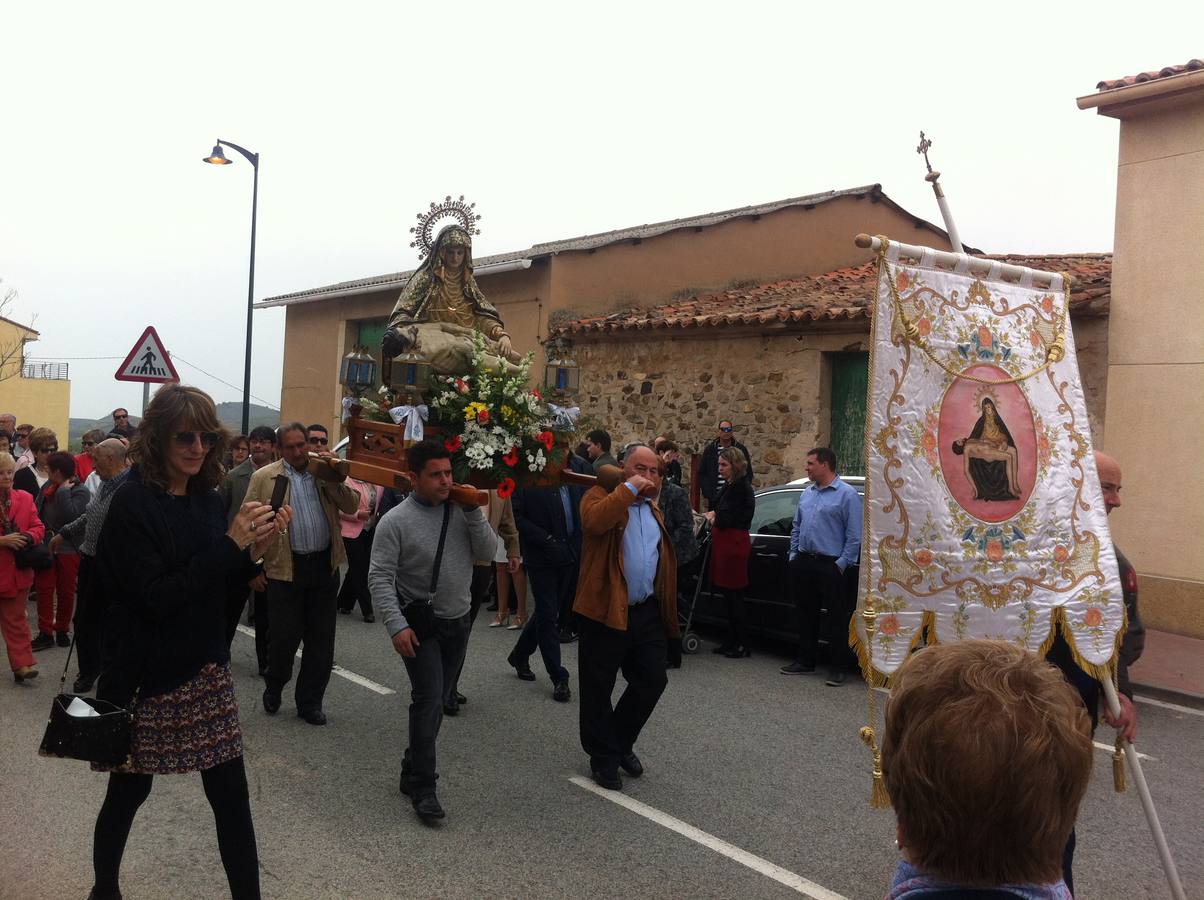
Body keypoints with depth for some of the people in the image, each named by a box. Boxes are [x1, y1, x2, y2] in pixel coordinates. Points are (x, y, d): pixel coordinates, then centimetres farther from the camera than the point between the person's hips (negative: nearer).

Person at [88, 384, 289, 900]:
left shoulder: (206, 497, 3)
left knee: (231, 794, 5)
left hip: (205, 668, 5)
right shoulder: (133, 502, -15)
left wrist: (254, 549, -9)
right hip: (146, 677, -5)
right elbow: (157, 598, -22)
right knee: (129, 791, 12)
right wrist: (230, 543, -25)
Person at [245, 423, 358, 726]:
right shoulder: (264, 477, 0)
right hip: (286, 567, -3)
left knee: (321, 639, 8)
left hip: (325, 565, 3)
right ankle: (273, 689, 31)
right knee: (284, 636, 4)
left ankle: (310, 701, 22)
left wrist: (334, 480, -14)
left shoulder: (326, 471, 8)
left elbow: (352, 507, 0)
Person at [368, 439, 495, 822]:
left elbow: (486, 552, -5)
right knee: (430, 700, -11)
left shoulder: (462, 510, 0)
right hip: (421, 623, -5)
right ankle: (422, 787, -1)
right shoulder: (396, 520, -12)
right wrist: (396, 626, -22)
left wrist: (474, 512, -15)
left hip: (457, 621, 5)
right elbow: (380, 577, -14)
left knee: (435, 700, 15)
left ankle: (414, 765, 32)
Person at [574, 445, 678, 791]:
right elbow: (594, 521, -28)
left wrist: (667, 607, 19)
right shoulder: (601, 495, -4)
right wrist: (630, 488, -21)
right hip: (606, 609, -6)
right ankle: (603, 757, 21)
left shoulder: (654, 510, 17)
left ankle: (621, 743, 27)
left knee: (653, 681, 6)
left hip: (648, 611, 6)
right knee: (598, 689, 4)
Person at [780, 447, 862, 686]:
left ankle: (838, 668, 6)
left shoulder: (847, 494, -7)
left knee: (836, 617, -1)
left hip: (830, 565, -7)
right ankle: (806, 661, 25)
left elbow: (854, 536, -10)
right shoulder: (807, 493, 14)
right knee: (806, 614, 14)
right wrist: (794, 554, 13)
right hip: (804, 562, 7)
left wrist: (842, 563, -13)